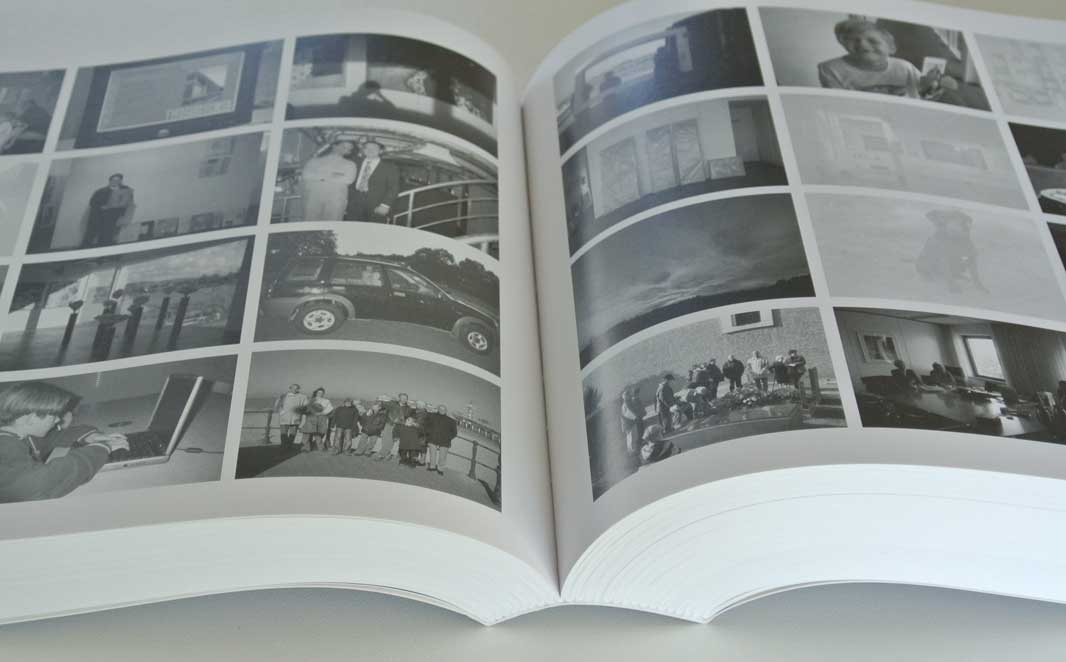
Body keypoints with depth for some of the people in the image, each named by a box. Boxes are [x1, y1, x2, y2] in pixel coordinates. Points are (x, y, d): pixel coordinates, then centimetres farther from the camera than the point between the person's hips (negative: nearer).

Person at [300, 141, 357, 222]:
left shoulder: (349, 164, 16)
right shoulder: (315, 160, 16)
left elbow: (348, 179, -2)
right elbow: (306, 175, 1)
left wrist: (323, 178, 0)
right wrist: (330, 175, -3)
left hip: (336, 197, 0)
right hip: (313, 195, 0)